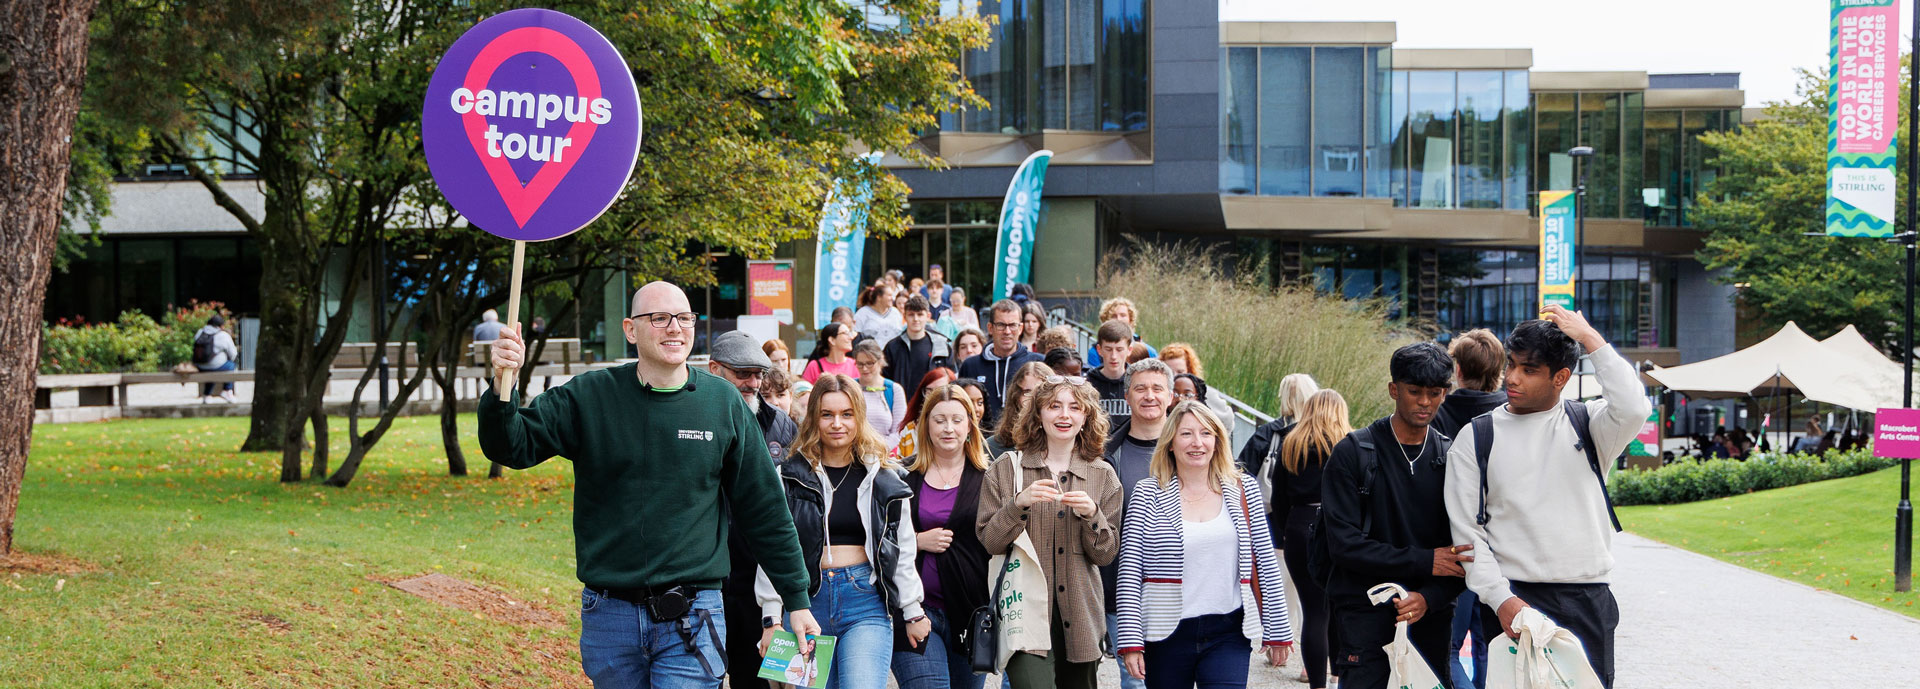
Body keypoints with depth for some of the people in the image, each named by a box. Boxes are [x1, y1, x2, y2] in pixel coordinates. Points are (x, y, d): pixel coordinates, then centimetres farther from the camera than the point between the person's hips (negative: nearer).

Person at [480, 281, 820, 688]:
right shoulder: (588, 396, 1)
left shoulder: (723, 403, 2)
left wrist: (796, 600, 9)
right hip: (609, 616, 1)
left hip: (691, 620, -1)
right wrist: (503, 387, -22)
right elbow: (511, 447, -2)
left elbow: (765, 510, 7)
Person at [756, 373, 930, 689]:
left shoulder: (885, 479, 8)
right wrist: (771, 619, -2)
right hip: (807, 601, 1)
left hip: (866, 603, 0)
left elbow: (903, 552, 14)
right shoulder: (789, 477, 4)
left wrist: (913, 613, 14)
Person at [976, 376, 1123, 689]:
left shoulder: (1103, 476, 10)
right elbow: (987, 542, -2)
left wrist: (1091, 515, -11)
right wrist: (1019, 504, -17)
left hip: (1079, 614, 3)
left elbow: (1106, 554, 7)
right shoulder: (1007, 470, 4)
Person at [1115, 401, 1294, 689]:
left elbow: (1266, 565, 9)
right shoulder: (1148, 494, 1)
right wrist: (1130, 640, -7)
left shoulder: (1244, 490, 7)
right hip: (1168, 634, -1)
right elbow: (1129, 573, -2)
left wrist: (1277, 631, 8)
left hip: (1227, 633, 1)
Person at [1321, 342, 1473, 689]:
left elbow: (1464, 549, 4)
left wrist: (1430, 597, -14)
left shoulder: (1451, 458, 7)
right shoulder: (1353, 453, -3)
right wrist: (1422, 562, -14)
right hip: (1366, 615, -3)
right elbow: (1344, 543, -10)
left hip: (1430, 616, 3)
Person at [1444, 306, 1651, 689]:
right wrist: (1501, 600, -11)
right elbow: (1467, 531, 1)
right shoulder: (1477, 438, 6)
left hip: (1588, 601, 1)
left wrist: (1590, 338, -10)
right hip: (1513, 603, -1)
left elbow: (1633, 409, -17)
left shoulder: (1587, 424, 7)